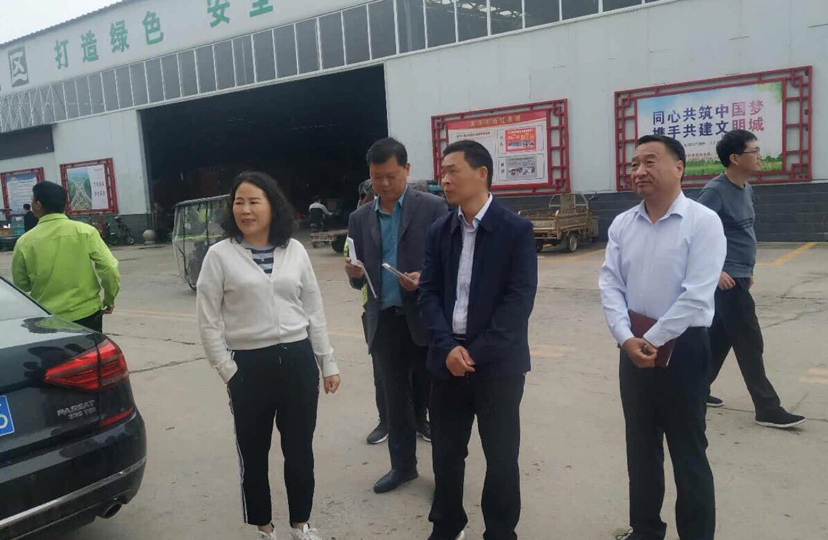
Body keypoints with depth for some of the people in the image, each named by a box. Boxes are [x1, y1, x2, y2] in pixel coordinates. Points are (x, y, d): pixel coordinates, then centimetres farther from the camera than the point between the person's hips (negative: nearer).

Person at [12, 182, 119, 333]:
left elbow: (21, 285, 4)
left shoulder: (25, 242, -7)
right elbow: (109, 269, -12)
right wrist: (109, 299, 3)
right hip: (87, 313, 0)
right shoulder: (85, 231, -9)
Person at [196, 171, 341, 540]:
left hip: (298, 360, 2)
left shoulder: (295, 250, 3)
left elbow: (314, 311, 7)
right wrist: (229, 372, -7)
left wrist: (327, 363, 7)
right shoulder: (220, 255, -5)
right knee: (253, 453, 12)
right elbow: (208, 321, -3)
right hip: (249, 365, -2)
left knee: (300, 449, 14)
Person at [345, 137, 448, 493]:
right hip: (384, 320, 4)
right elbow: (359, 279, 11)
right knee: (395, 397, 14)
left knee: (434, 391, 5)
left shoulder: (432, 207, -3)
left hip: (425, 317, -4)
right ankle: (403, 465, 30)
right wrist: (354, 273, -12)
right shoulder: (360, 219, 9)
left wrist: (426, 278, -22)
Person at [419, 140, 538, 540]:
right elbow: (428, 292, 3)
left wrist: (477, 351, -15)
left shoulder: (516, 229, -7)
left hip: (498, 362, -4)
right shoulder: (439, 231, 7)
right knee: (446, 451, 14)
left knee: (501, 455, 8)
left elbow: (520, 298, -12)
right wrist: (447, 346, -11)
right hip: (448, 357, 4)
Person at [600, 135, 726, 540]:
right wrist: (628, 339, -13)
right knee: (640, 447, 17)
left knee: (688, 452, 8)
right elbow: (610, 285, 0)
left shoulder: (703, 222, -12)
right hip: (633, 348, 5)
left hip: (682, 347, -5)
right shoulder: (622, 225, 4)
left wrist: (651, 340, -14)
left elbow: (696, 296, -18)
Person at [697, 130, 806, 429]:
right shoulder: (715, 190, -17)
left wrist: (748, 269, 20)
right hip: (727, 279, -9)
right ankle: (768, 409, 7)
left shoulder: (746, 189, 11)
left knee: (719, 336, 15)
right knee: (750, 343, -3)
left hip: (739, 276, 9)